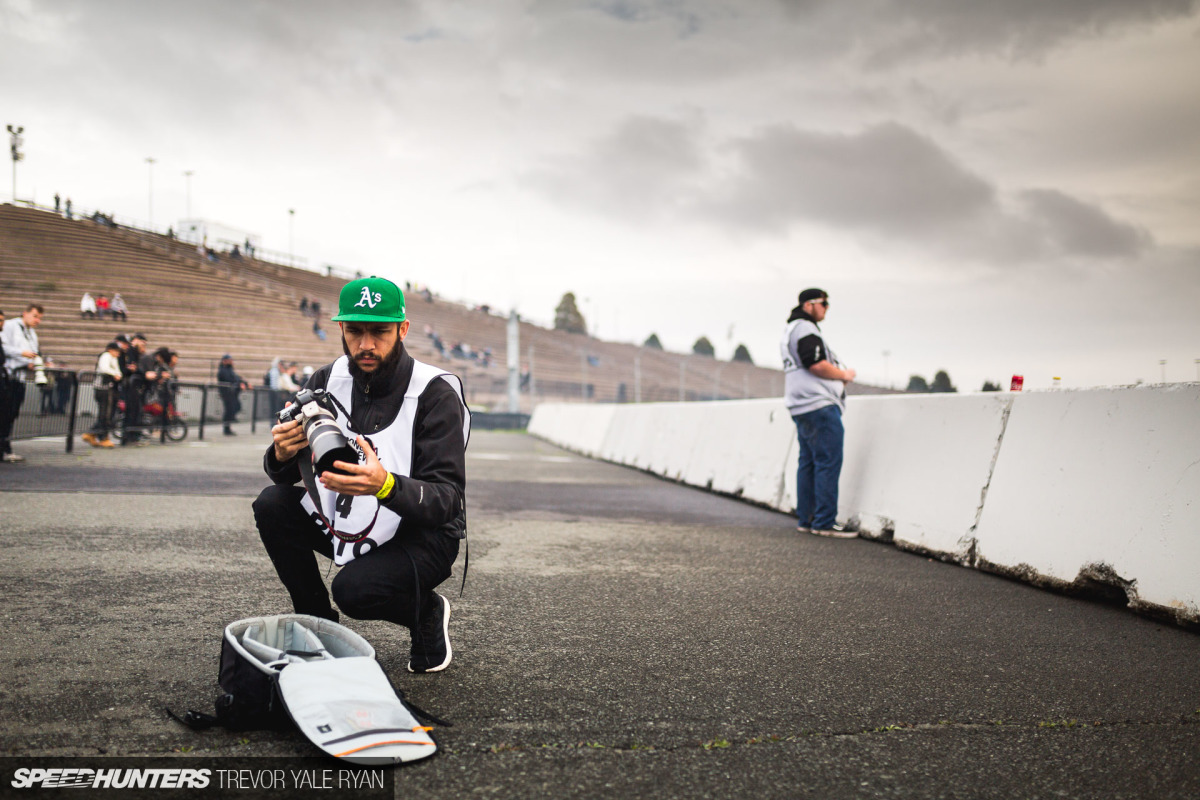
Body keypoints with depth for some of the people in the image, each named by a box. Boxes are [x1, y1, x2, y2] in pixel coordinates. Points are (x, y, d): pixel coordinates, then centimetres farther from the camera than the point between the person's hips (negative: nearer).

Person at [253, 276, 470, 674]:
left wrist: (386, 485, -47)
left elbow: (447, 499, -27)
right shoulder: (328, 381, -5)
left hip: (424, 536, -5)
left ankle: (427, 613, 6)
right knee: (271, 504, -13)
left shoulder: (437, 393, -21)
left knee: (354, 589, -30)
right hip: (349, 524, 6)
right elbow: (283, 476, -1)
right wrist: (282, 454, -27)